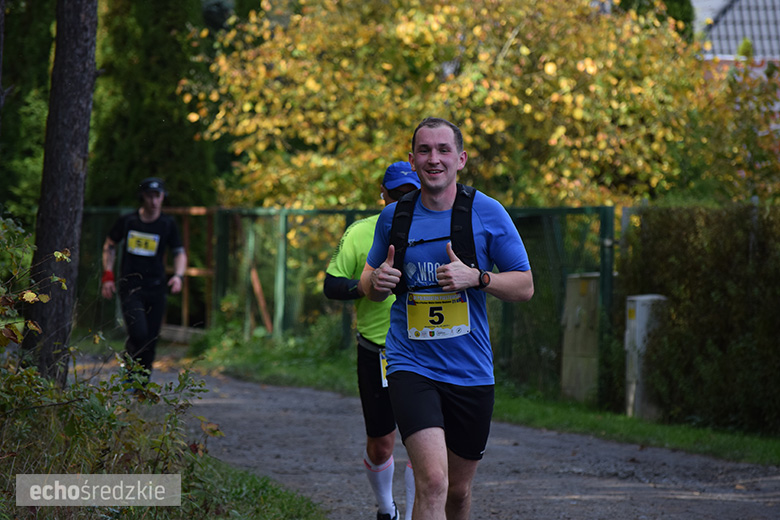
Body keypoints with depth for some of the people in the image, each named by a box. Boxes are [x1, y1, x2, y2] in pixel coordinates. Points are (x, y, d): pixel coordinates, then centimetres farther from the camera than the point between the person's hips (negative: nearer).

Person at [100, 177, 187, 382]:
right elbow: (109, 246, 15)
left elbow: (179, 253, 9)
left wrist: (178, 276, -10)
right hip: (130, 287, -2)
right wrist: (108, 275, 7)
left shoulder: (167, 224, 4)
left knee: (151, 340, 2)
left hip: (156, 288, 2)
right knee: (139, 334, -19)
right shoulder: (127, 221, 2)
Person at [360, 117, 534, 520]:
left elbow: (524, 287, 1)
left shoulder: (487, 212, -1)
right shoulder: (394, 217, 3)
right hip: (411, 364, -1)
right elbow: (369, 284, 17)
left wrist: (476, 277, -17)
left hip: (471, 371, 1)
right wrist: (377, 281, -8)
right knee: (432, 481, -21)